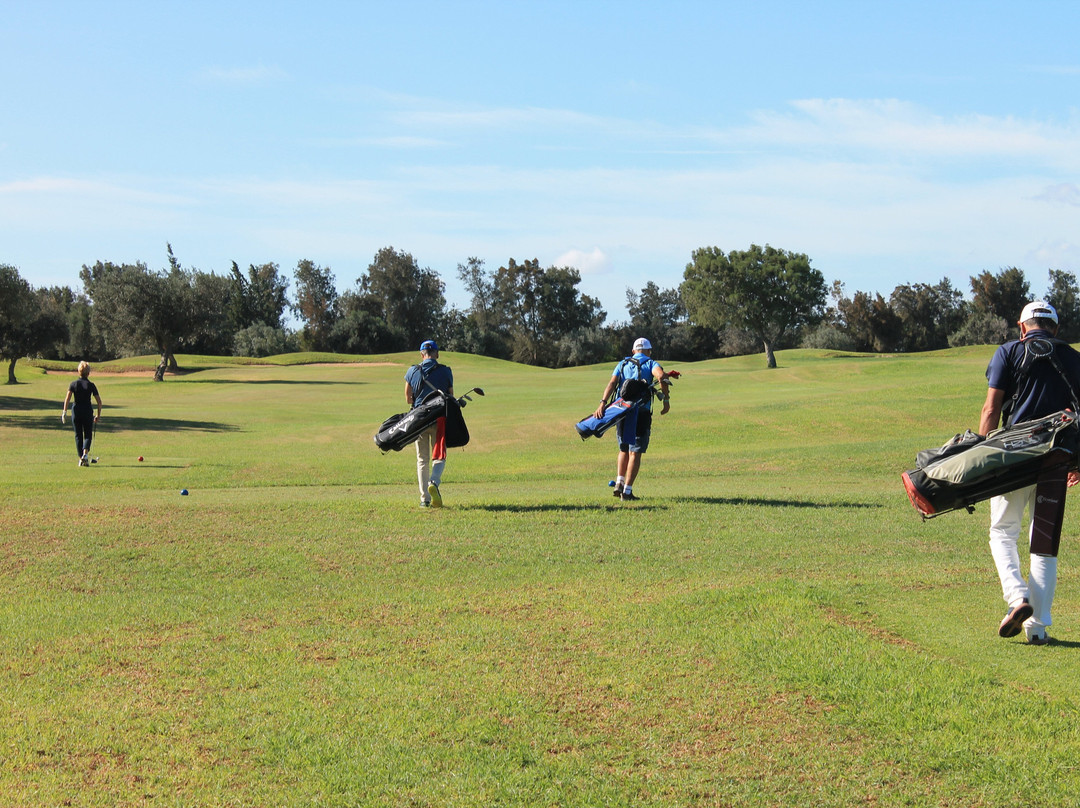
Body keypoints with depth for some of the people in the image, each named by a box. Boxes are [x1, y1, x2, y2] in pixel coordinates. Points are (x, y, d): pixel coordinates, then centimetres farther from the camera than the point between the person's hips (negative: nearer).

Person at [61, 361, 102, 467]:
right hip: (88, 410, -1)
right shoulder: (91, 385, -1)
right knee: (88, 435, 6)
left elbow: (67, 399, -10)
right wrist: (98, 415, 9)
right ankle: (85, 454, -18)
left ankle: (81, 458, 10)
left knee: (78, 435, 12)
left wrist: (64, 412, -11)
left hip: (76, 411, 1)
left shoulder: (73, 384, 1)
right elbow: (99, 401, 0)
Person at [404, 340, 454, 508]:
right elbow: (451, 397, 4)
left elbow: (408, 399, 6)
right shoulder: (445, 371, 0)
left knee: (422, 460, 11)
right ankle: (434, 482, -24)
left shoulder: (412, 372, 2)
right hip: (439, 419, -1)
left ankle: (425, 498, 5)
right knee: (439, 457, 6)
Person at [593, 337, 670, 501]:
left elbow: (612, 383, 0)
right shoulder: (651, 364, 6)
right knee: (635, 453, 0)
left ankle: (619, 483, 6)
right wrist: (666, 400, -11)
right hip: (641, 412, -4)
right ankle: (627, 491, -5)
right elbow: (661, 377, -17)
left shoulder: (623, 364, 16)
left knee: (624, 449, 21)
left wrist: (603, 403, -12)